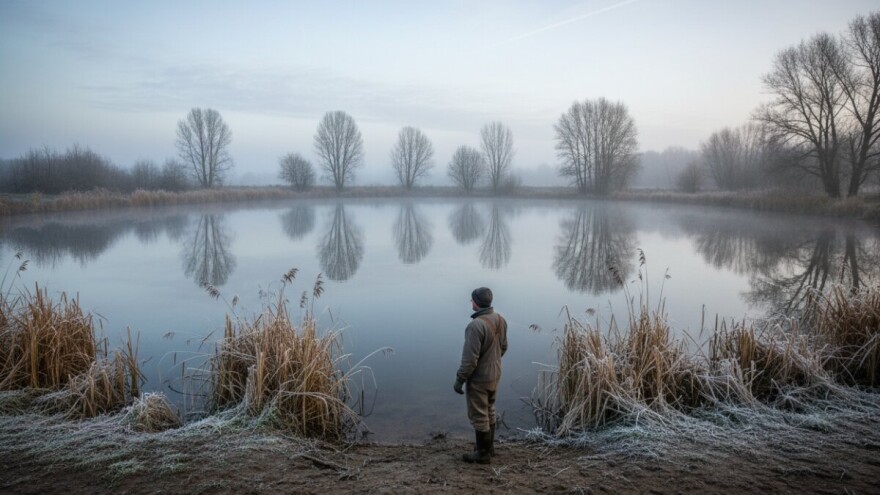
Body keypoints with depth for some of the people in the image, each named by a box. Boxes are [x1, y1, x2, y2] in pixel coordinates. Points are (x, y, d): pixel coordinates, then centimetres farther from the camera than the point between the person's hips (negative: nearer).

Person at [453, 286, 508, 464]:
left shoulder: (476, 325, -29)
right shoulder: (500, 319, -3)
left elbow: (470, 358, -26)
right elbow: (503, 347, 10)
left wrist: (459, 379, -14)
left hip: (479, 378, -8)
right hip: (495, 374, 8)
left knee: (479, 416, 7)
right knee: (489, 411, 22)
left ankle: (483, 453, 20)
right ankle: (489, 447, 36)